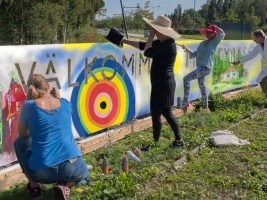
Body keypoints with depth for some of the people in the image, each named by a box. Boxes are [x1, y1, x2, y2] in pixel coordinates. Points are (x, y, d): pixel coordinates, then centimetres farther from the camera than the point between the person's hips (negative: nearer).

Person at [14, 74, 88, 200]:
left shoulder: (29, 106, -3)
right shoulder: (65, 103, 6)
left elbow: (22, 134, 14)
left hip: (43, 172, -1)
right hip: (72, 168, 1)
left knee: (19, 142, 27)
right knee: (83, 173, 40)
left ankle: (34, 187, 22)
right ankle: (65, 185, 4)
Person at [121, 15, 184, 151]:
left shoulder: (169, 45, -20)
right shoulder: (161, 42, 9)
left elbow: (147, 52, -19)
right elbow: (142, 45, 16)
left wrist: (151, 36, -9)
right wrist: (123, 40, 17)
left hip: (163, 84, -10)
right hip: (162, 83, 10)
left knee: (155, 114, 2)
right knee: (166, 112, 17)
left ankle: (155, 144, 16)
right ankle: (178, 140, 26)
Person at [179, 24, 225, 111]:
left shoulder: (214, 42, -2)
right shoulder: (202, 43, 17)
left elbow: (222, 33, -17)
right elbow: (195, 54, 20)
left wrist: (214, 26, -6)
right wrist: (186, 48, 12)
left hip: (206, 67, -8)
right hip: (200, 67, 8)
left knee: (186, 79, -17)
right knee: (202, 86, 15)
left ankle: (185, 101, -15)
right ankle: (205, 107, 26)